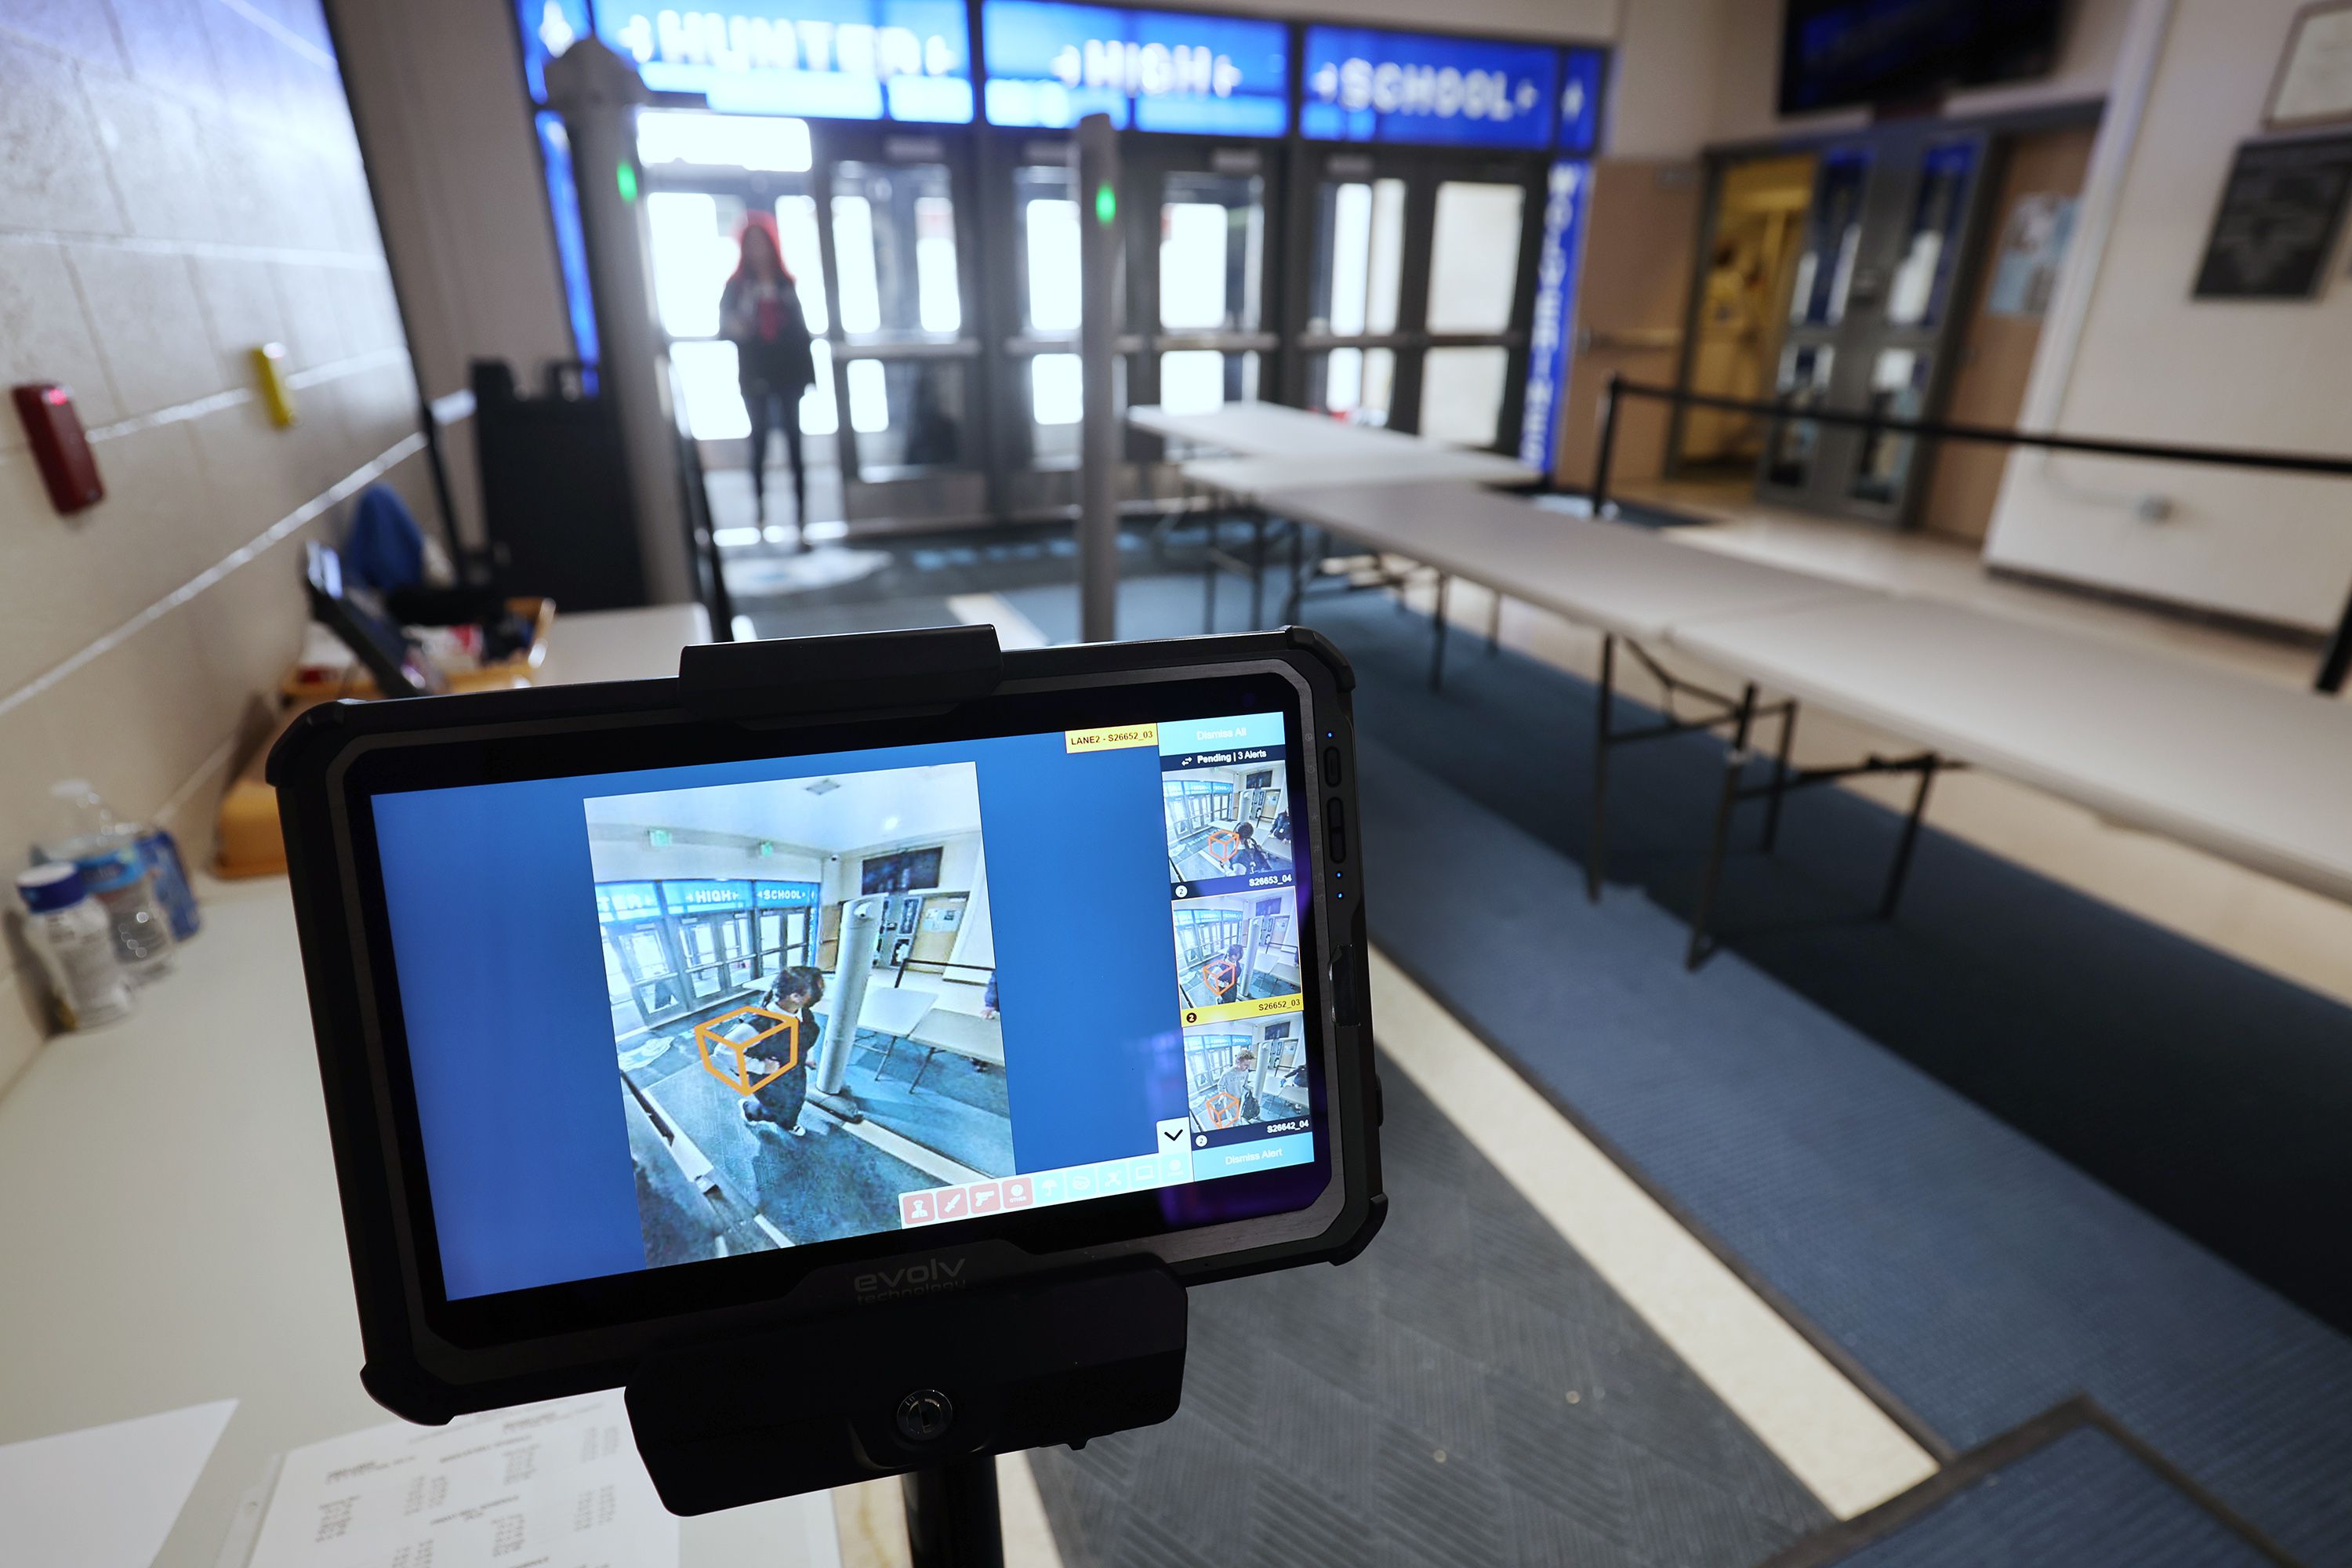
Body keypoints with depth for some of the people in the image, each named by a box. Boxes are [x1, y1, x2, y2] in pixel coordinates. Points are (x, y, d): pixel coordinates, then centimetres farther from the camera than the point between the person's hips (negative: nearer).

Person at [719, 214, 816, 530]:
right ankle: (761, 513, 6)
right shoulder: (736, 286, 6)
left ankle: (801, 514, -2)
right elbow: (723, 329, 2)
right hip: (755, 379, -1)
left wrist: (808, 373, 2)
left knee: (794, 442, -2)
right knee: (759, 442, 2)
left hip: (789, 375, 1)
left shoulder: (787, 284, 10)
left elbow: (801, 331, 9)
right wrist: (734, 328, -21)